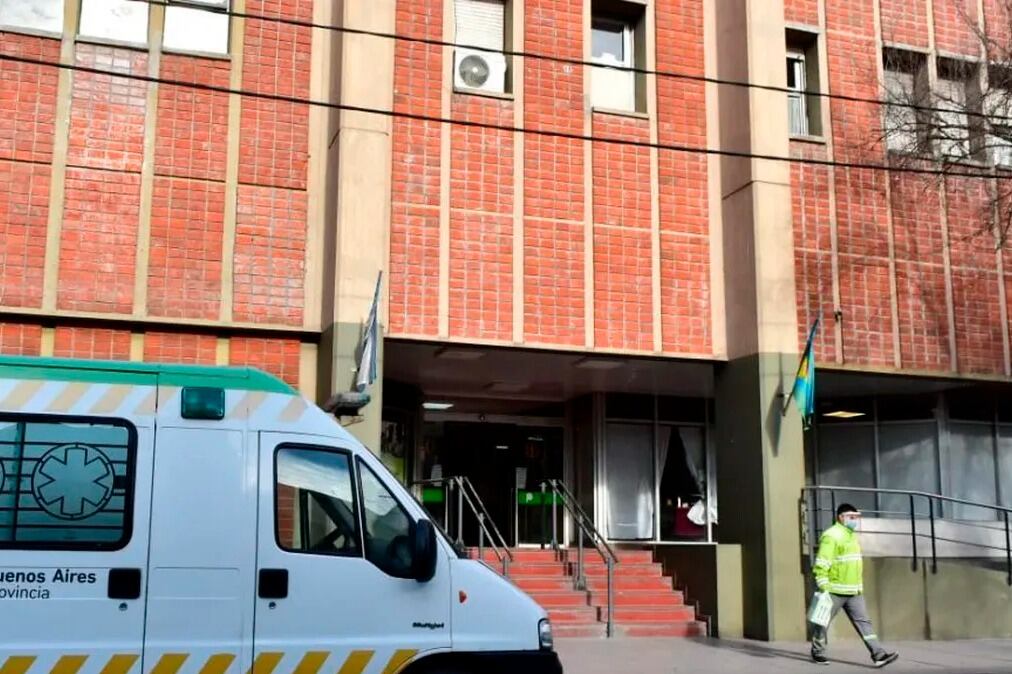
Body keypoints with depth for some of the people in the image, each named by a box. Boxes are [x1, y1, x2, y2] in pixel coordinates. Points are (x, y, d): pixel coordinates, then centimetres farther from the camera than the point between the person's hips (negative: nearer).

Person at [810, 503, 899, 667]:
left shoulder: (852, 536, 15)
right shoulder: (831, 536, -15)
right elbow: (821, 565, -20)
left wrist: (859, 586, 23)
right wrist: (823, 589, -23)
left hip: (854, 592, 8)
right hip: (834, 591, -8)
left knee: (863, 622, 0)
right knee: (823, 622, 5)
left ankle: (878, 655, -4)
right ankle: (818, 652, 20)